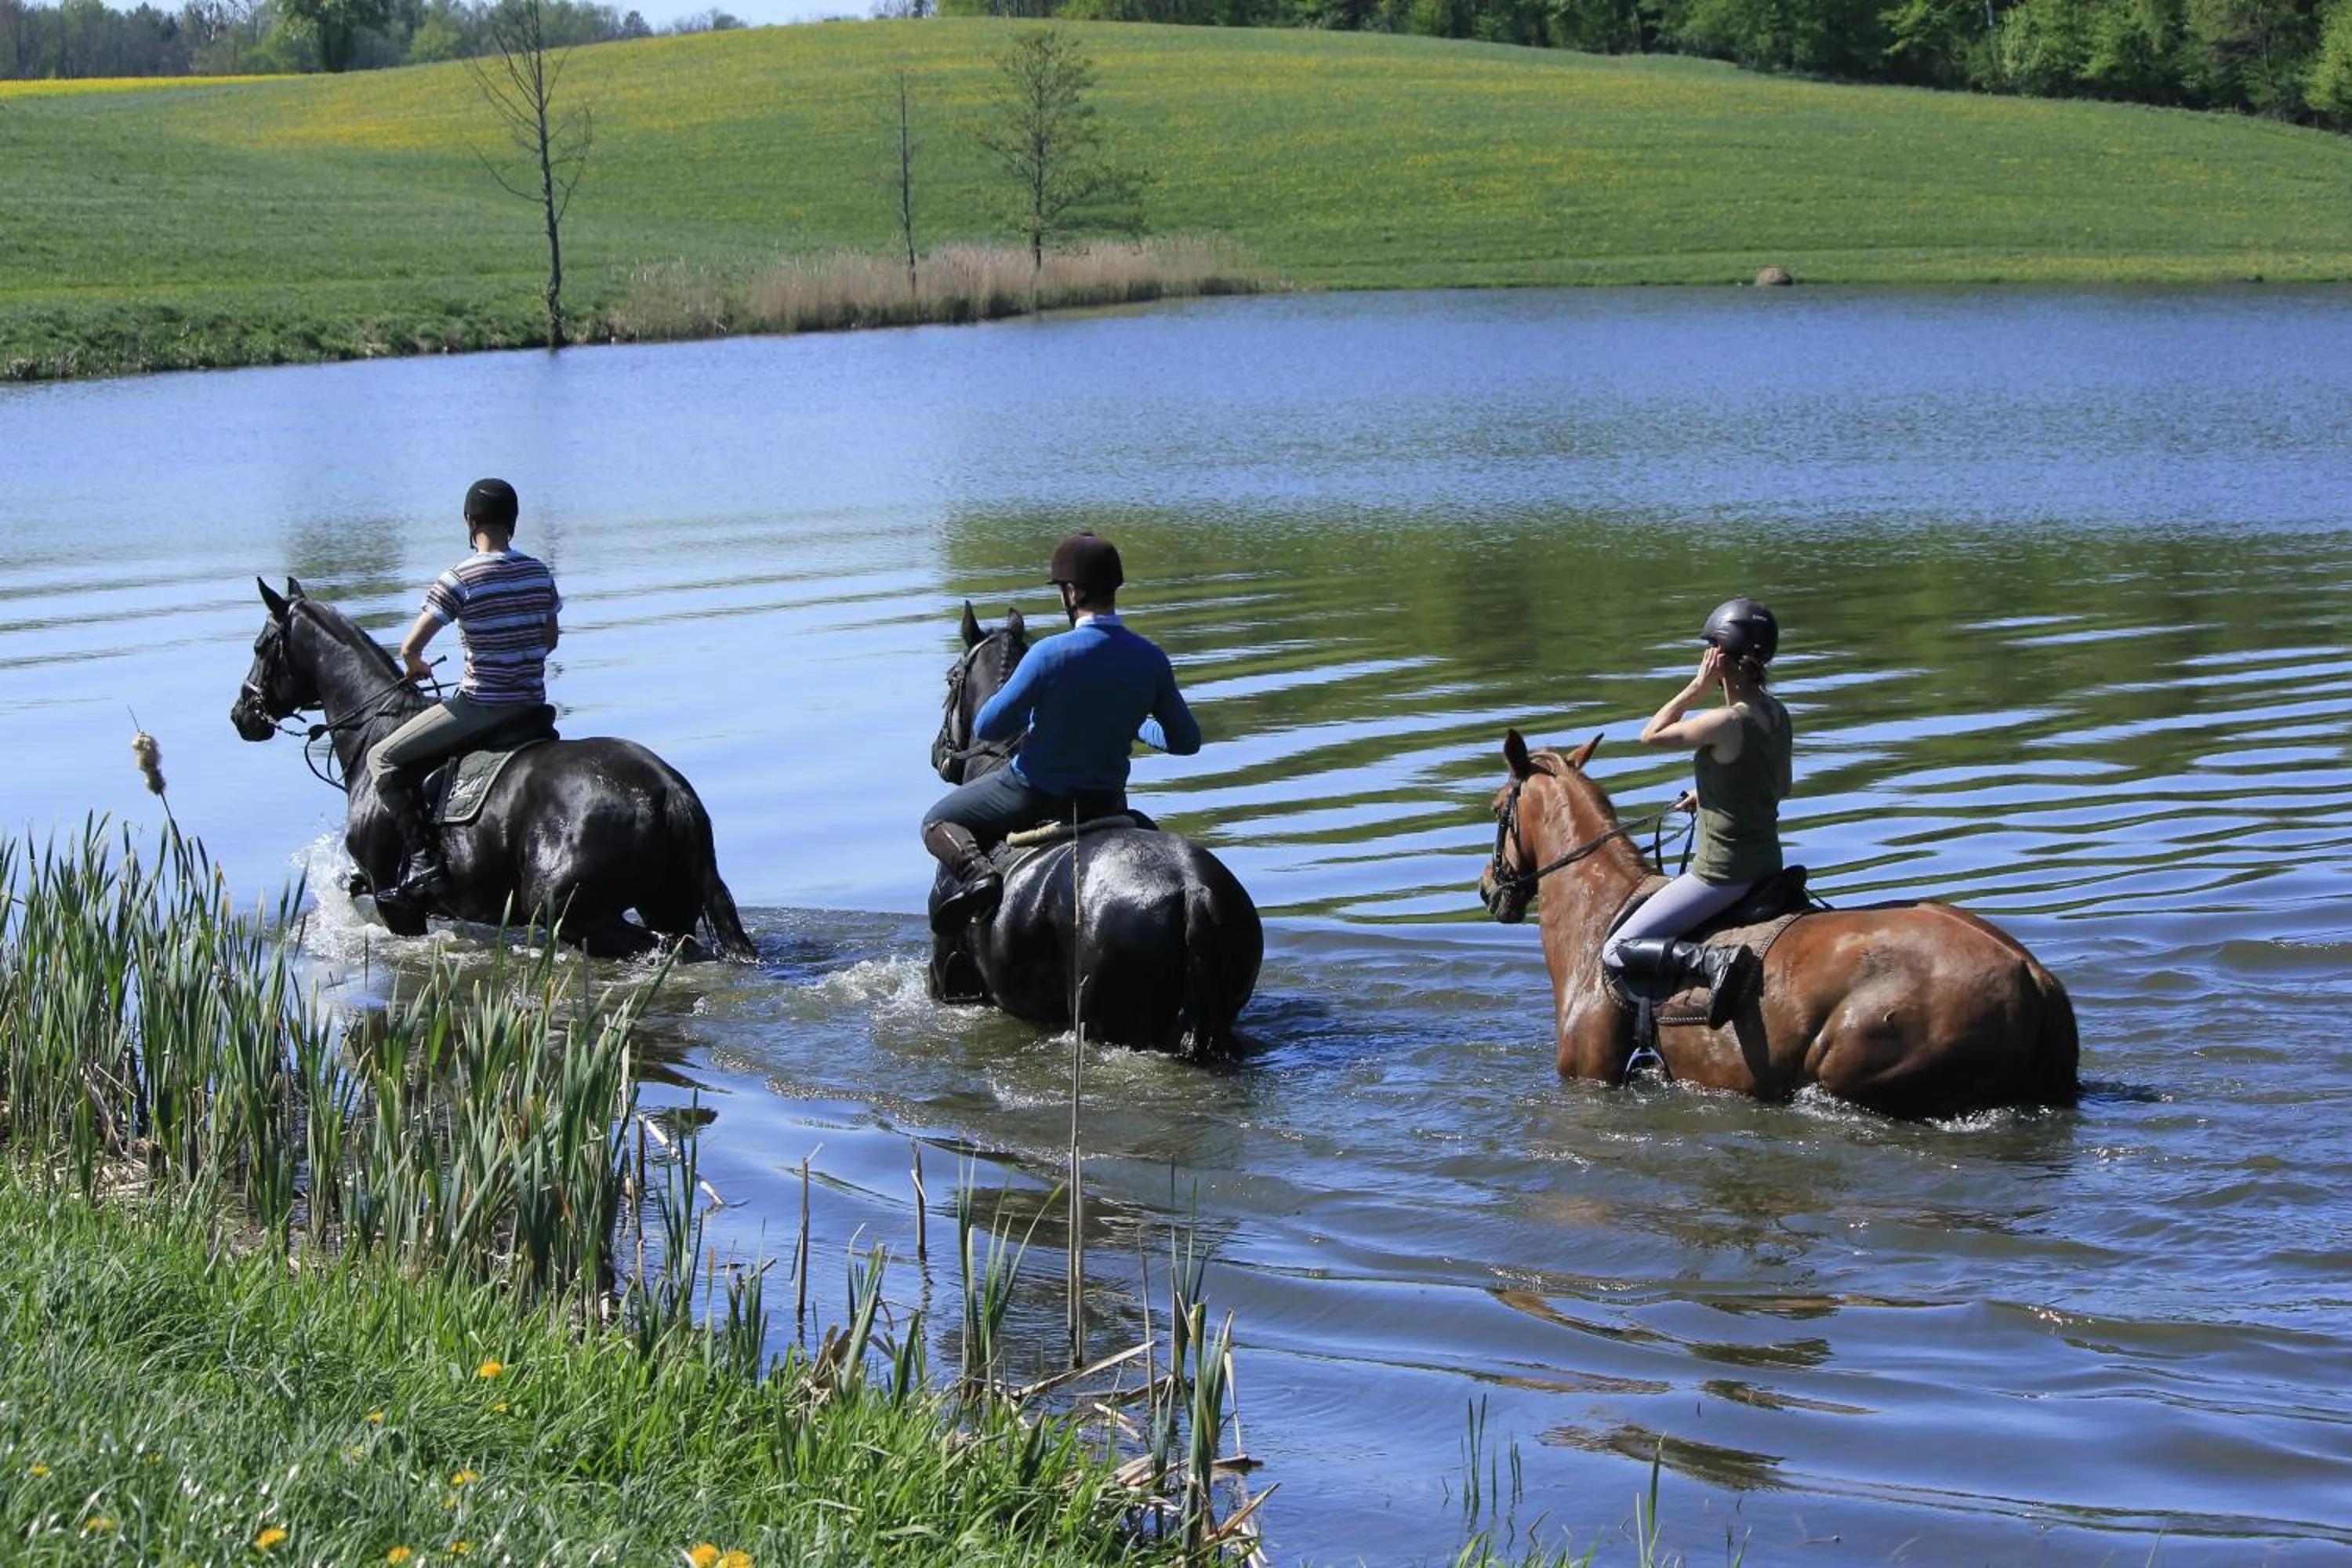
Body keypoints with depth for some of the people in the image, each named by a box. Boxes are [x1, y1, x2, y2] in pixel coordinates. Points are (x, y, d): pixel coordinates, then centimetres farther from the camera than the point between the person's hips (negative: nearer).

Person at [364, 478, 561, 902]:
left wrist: (415, 666, 7)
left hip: (481, 704, -6)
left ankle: (424, 858, -7)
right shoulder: (540, 574, 2)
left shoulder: (458, 580, -15)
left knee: (382, 758, 4)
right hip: (533, 705, 6)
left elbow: (410, 648, -15)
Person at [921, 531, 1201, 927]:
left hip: (1032, 795, -4)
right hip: (1106, 802, 4)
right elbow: (1186, 741, -1)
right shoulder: (1150, 660, -11)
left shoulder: (1051, 654, -25)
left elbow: (986, 728, -16)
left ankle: (978, 874, -13)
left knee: (938, 822, 17)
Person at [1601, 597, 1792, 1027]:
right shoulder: (1777, 714, 2)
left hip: (1722, 874, -9)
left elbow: (1651, 734, -10)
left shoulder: (1725, 722, -24)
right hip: (1766, 863, 9)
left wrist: (1698, 686, -8)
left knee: (1616, 953, -8)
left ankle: (1716, 961, -25)